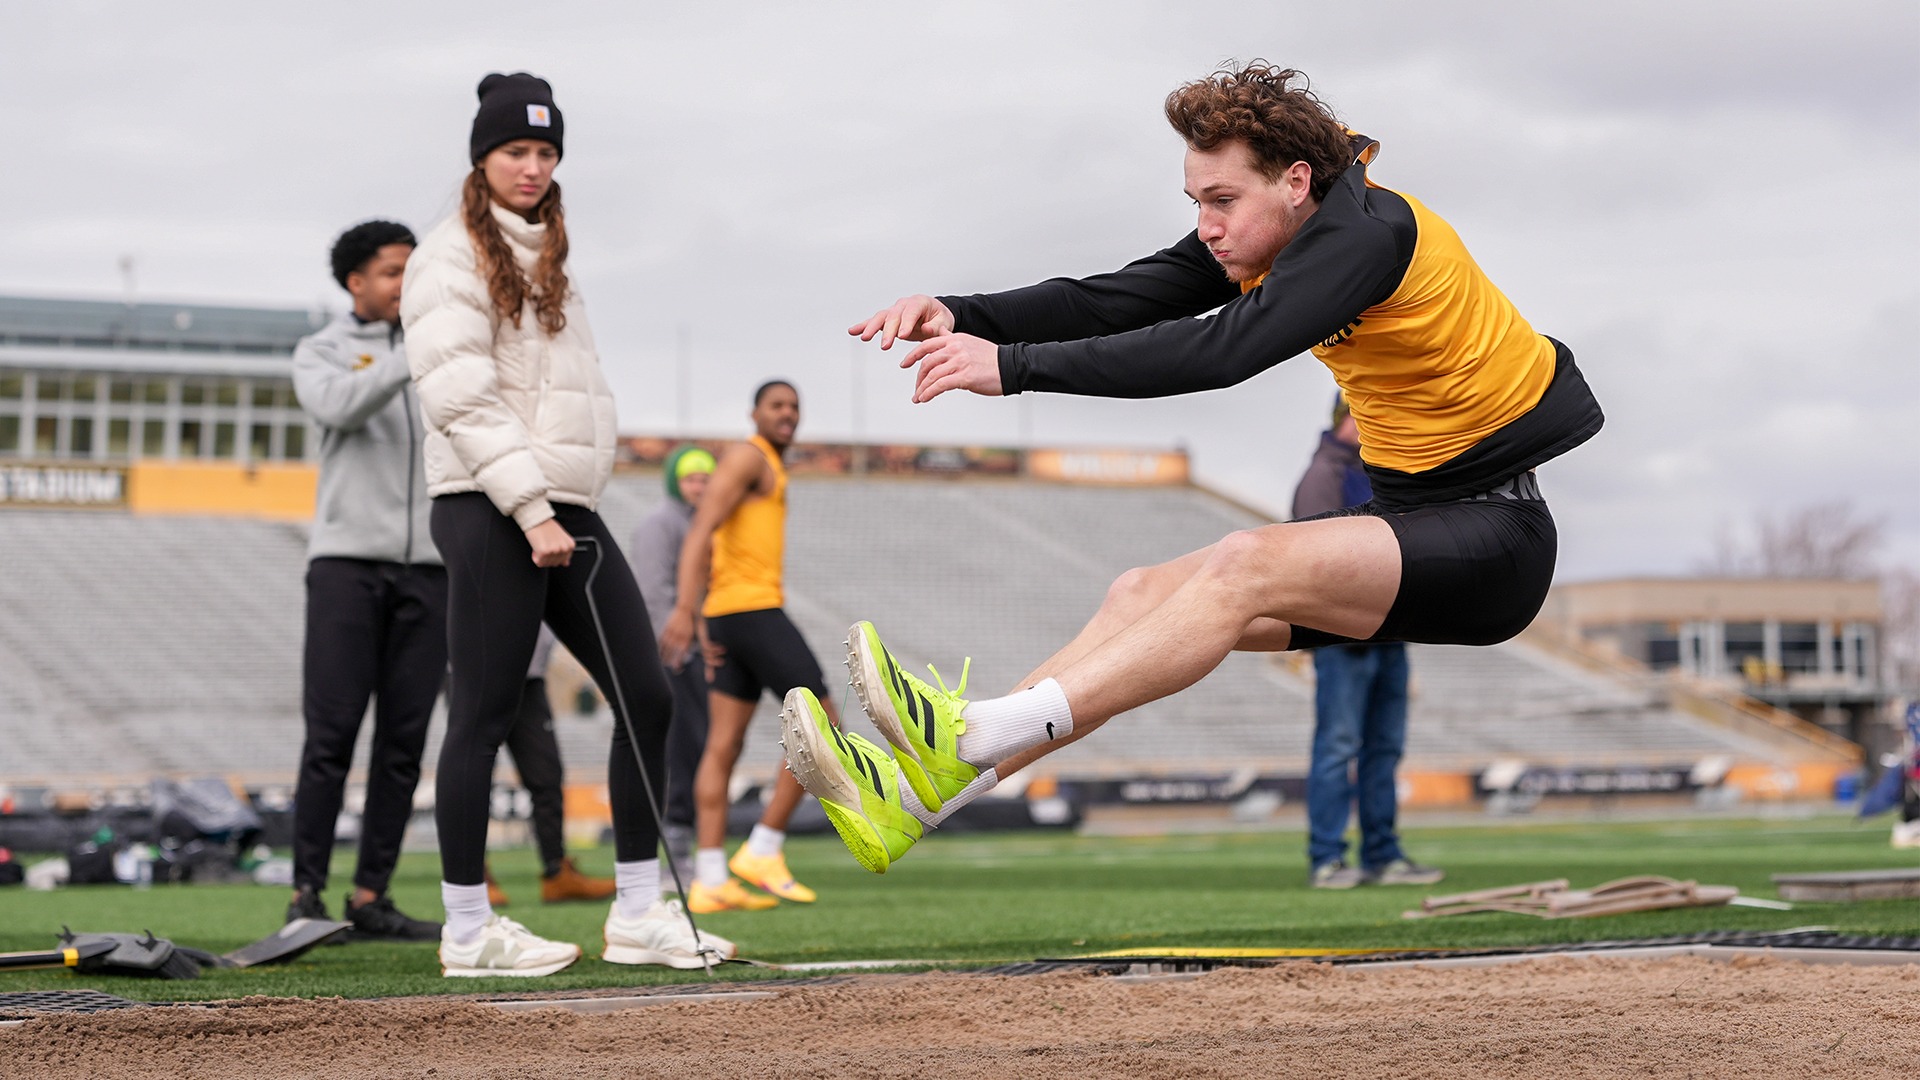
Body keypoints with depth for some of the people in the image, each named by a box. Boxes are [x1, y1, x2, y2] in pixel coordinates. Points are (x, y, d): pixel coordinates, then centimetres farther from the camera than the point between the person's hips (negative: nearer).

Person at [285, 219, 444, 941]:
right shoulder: (322, 351, 9)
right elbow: (339, 405, -13)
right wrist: (417, 355, -21)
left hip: (428, 564, 4)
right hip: (347, 559, -3)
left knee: (404, 740, 1)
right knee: (332, 734, -8)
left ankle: (371, 897, 4)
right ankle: (307, 895, -5)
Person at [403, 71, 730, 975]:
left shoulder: (547, 260, 22)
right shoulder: (452, 258, -4)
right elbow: (462, 400, -14)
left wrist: (564, 513, 14)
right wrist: (530, 511, -19)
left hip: (566, 512, 9)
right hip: (490, 516, -9)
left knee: (646, 697, 4)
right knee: (483, 720, -5)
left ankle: (639, 915, 10)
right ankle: (468, 931, 3)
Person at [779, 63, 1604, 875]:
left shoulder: (1368, 232, -22)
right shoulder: (1255, 236, 5)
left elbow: (1222, 351, -33)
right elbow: (1110, 301, -2)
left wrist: (1016, 365, -34)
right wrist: (959, 315, -19)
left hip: (1498, 532, -9)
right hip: (1410, 515, 9)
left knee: (1246, 567, -29)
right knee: (1145, 594, -3)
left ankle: (977, 739, -39)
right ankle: (916, 798, -13)